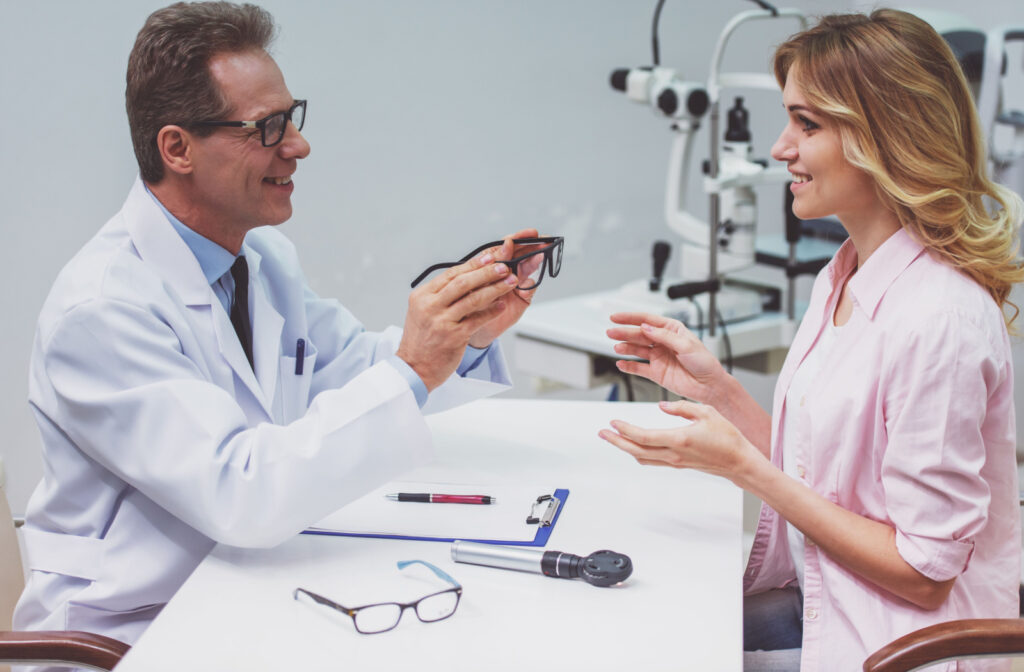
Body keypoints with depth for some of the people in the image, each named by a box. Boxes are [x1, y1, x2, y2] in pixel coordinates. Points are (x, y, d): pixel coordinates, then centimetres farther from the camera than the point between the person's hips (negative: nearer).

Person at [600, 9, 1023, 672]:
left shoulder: (940, 318, -25)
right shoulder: (844, 277, 4)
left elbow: (921, 571, -21)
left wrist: (741, 464, -20)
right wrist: (717, 387, -1)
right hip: (820, 602, 8)